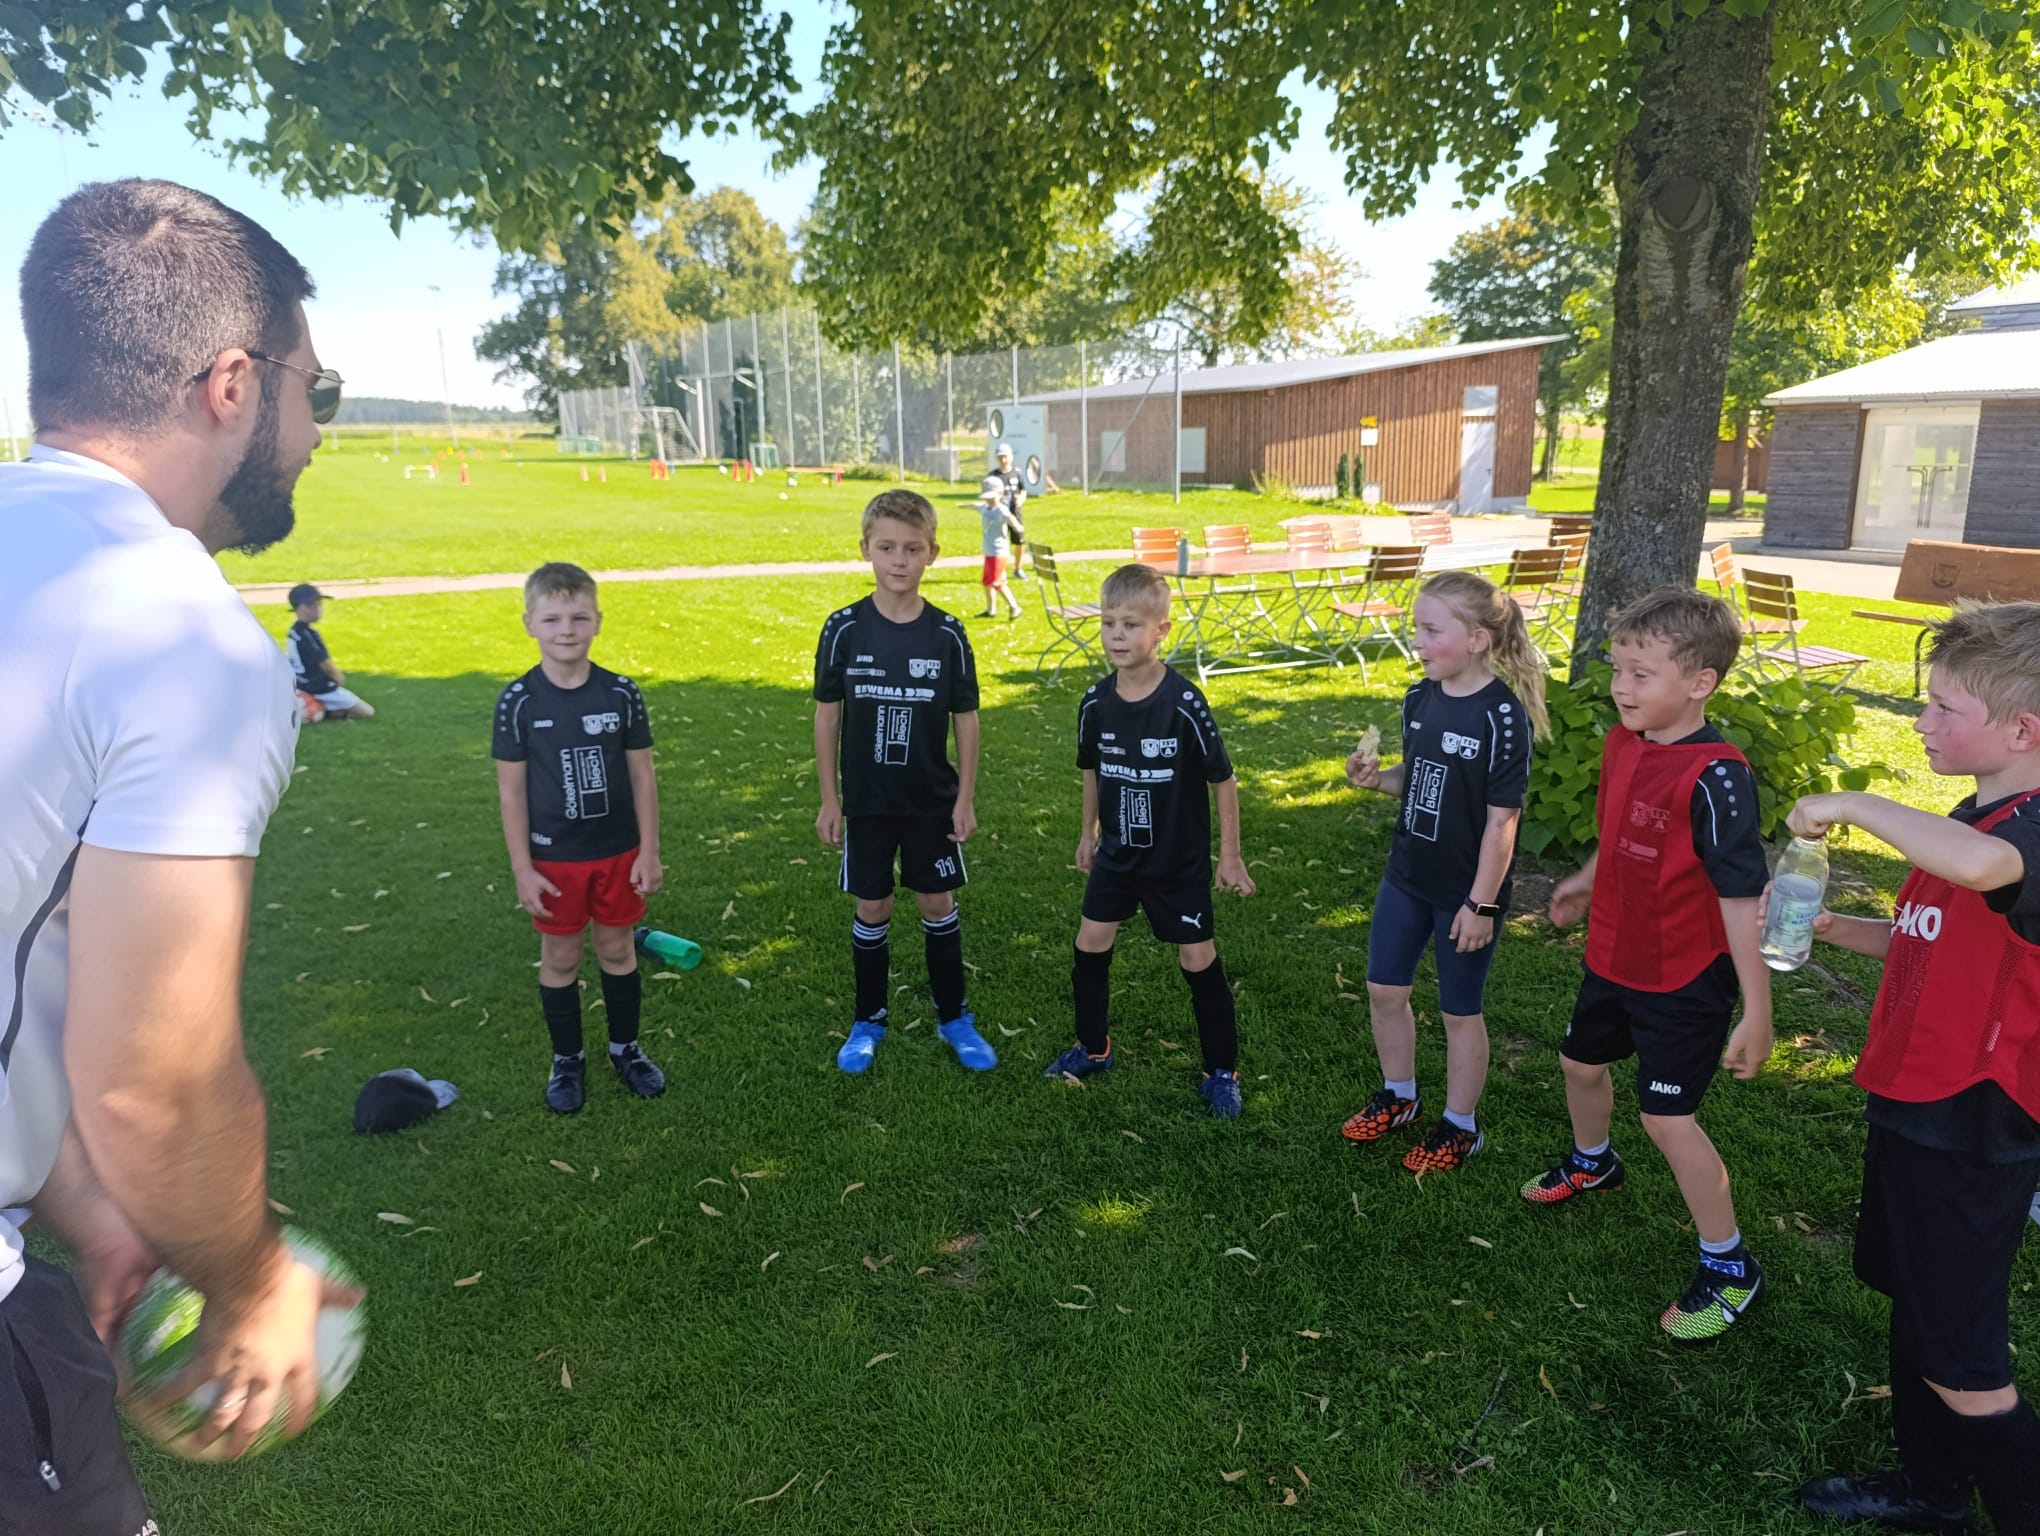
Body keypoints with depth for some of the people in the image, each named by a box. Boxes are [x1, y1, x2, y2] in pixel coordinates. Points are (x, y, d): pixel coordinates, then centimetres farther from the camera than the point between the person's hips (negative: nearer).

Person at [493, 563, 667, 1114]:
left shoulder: (622, 694, -8)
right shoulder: (518, 701, -10)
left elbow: (642, 776, -2)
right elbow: (511, 790, -5)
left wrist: (649, 853, -2)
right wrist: (522, 868, -6)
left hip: (618, 852, 1)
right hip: (553, 858, -1)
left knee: (618, 949, 14)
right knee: (559, 958, 12)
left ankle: (625, 1048, 33)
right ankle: (567, 1059, 30)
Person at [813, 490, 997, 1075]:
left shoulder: (947, 634, -8)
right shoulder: (844, 629, -9)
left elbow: (965, 718, -1)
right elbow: (826, 715, -2)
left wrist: (966, 798, -2)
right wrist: (829, 800, -1)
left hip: (932, 801, 0)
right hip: (866, 802, 0)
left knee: (938, 903, 11)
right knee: (872, 909, 10)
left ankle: (954, 1017, 28)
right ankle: (868, 1020, 28)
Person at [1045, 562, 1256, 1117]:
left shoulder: (1184, 704, -22)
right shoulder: (1096, 701, -8)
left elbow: (1223, 778, -12)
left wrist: (1230, 854, -8)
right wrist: (1089, 832, 17)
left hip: (1179, 859, -4)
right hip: (1117, 854, 5)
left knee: (1199, 959, 4)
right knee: (1090, 946, 10)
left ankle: (1222, 1071, 21)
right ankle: (1093, 1048, 33)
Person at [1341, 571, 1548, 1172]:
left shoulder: (1503, 715, -21)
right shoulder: (1420, 701, 0)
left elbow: (1503, 818, -18)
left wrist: (1482, 902, -17)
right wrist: (1375, 777, -8)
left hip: (1466, 890, -7)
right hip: (1407, 875, 7)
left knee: (1460, 1010, 10)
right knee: (1384, 989, 16)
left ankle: (1460, 1125, 30)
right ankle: (1399, 1095, 38)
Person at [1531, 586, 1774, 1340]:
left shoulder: (1714, 776, -28)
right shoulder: (1622, 741, -3)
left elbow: (1740, 899, -26)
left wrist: (1756, 1010, -23)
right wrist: (1586, 880, 28)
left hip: (1684, 980, -8)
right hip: (1615, 959, 8)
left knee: (1667, 1117, -1)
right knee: (1580, 1062, 25)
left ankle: (1729, 1266, 20)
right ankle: (1592, 1164, 55)